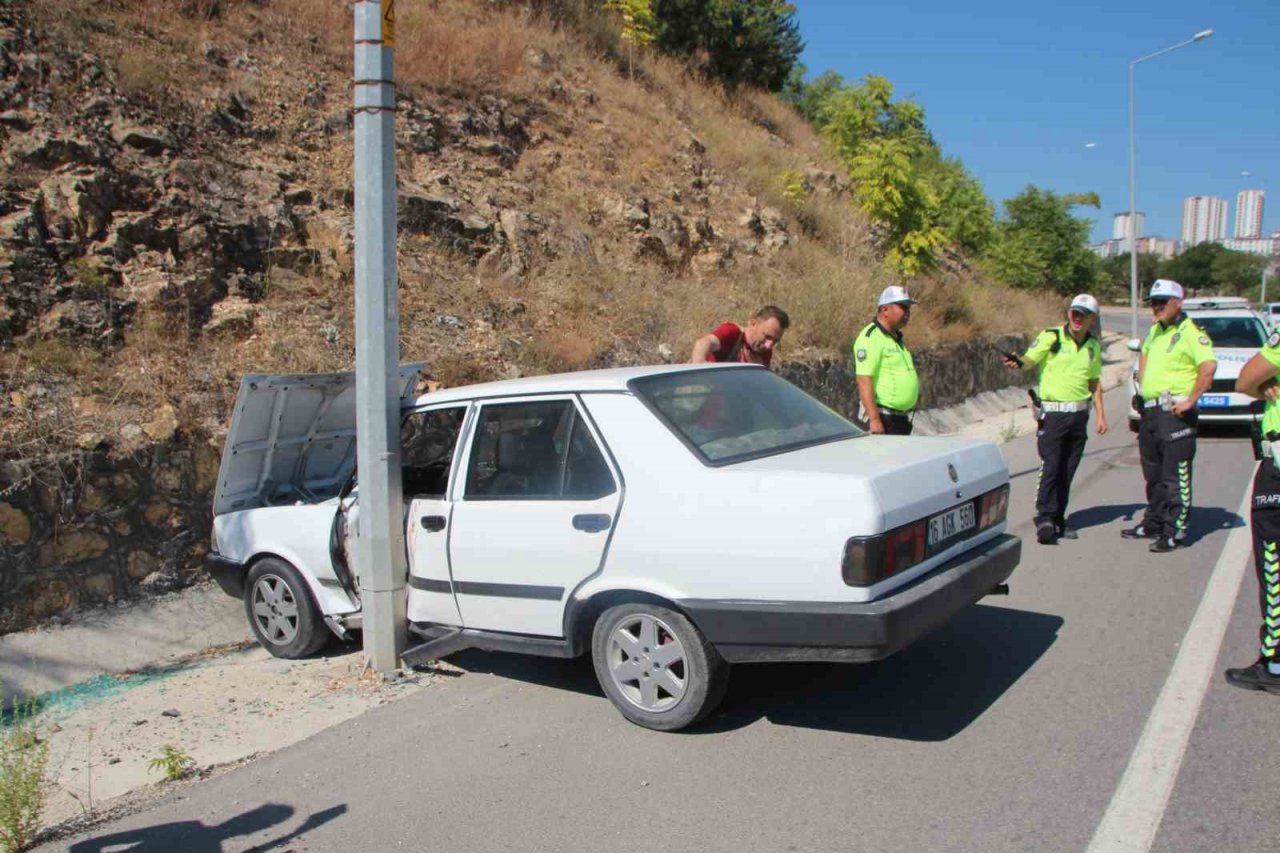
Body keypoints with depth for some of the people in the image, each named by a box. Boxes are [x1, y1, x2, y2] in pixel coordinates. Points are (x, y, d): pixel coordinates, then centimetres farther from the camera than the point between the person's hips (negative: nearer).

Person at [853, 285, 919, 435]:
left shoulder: (896, 338, 17)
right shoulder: (870, 338, -14)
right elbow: (864, 380, -22)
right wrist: (874, 419, -27)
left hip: (902, 419, 10)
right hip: (882, 419, -10)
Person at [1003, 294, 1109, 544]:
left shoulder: (1094, 346, 13)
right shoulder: (1051, 337, -4)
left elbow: (1094, 382, 20)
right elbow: (1030, 359, -17)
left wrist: (1101, 415, 16)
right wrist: (1018, 362, -41)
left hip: (1079, 414, 5)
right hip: (1052, 413, -5)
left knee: (1067, 472, 8)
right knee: (1050, 467, -12)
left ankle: (1058, 521, 16)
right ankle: (1044, 519, -10)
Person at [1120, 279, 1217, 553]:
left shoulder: (1190, 331, -12)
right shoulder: (1155, 330, 15)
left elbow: (1209, 365, -24)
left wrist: (1191, 400, -22)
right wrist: (1141, 384, 22)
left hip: (1174, 413, -9)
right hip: (1150, 411, 9)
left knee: (1175, 476, -6)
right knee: (1153, 475, 16)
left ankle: (1175, 531, -2)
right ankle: (1153, 524, 26)